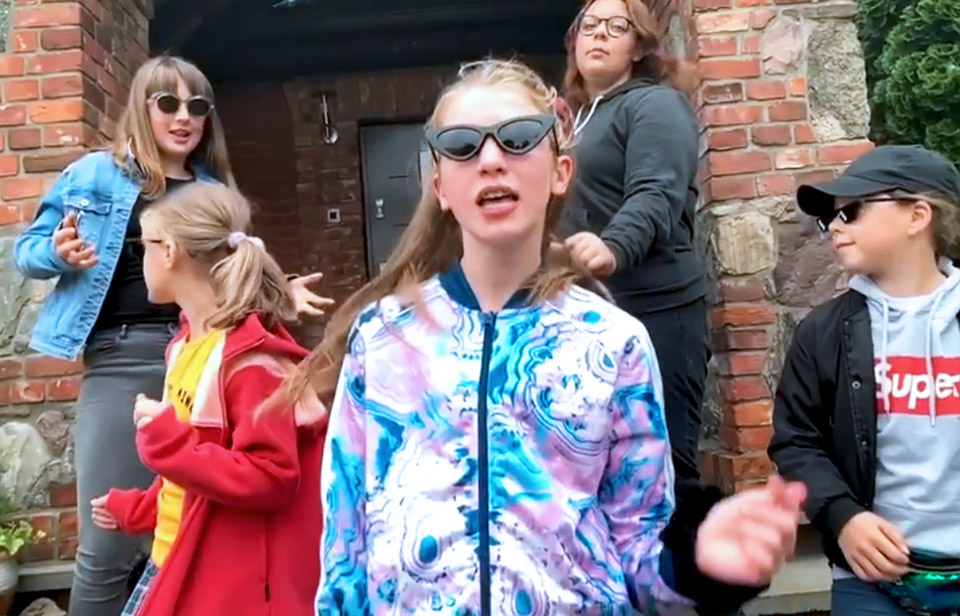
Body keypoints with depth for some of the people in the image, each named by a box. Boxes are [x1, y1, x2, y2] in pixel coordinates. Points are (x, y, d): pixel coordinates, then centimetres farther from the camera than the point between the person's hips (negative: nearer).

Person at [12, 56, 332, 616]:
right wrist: (61, 254, -13)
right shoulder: (96, 175, 5)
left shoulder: (216, 191, 13)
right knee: (107, 547, 0)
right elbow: (29, 249, 8)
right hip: (122, 360, -3)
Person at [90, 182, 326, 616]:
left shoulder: (252, 356, -22)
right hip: (175, 564, 9)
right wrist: (134, 509, 24)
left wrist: (166, 442, -27)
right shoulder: (190, 344, 8)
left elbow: (270, 478, -27)